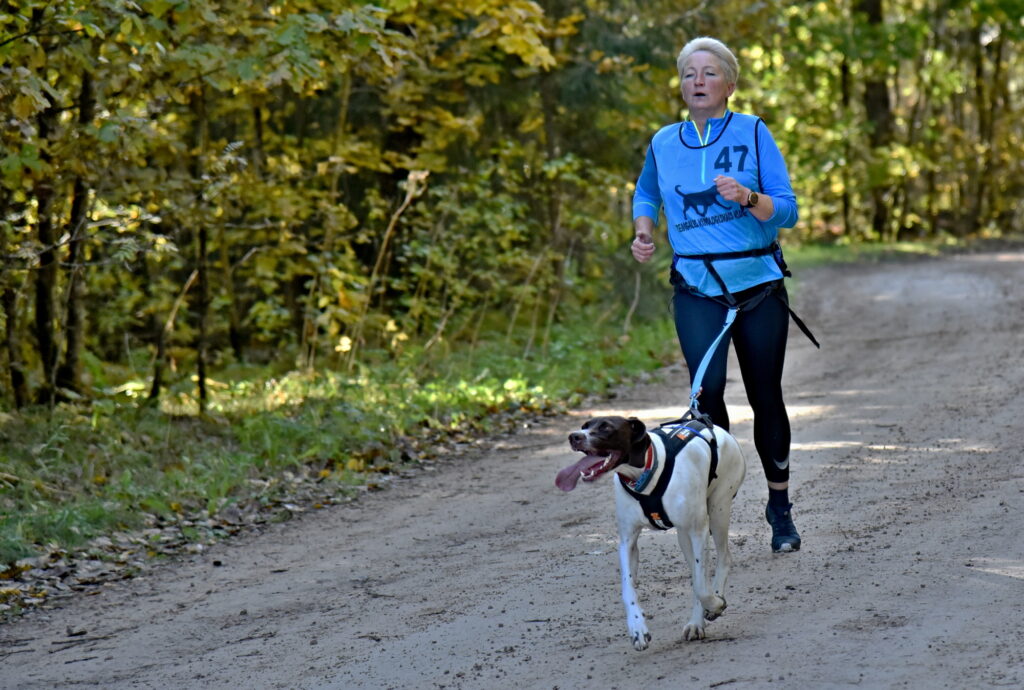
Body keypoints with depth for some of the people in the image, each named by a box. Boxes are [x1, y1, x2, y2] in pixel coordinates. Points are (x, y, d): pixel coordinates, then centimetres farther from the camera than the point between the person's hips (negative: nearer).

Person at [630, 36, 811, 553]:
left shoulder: (752, 133, -2)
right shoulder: (664, 143, 7)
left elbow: (787, 211, -5)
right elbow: (645, 194, 28)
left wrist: (747, 197, -24)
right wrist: (644, 232, 9)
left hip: (758, 282, -1)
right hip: (697, 288, 1)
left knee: (765, 396, 6)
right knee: (707, 388, -19)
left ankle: (780, 508, 22)